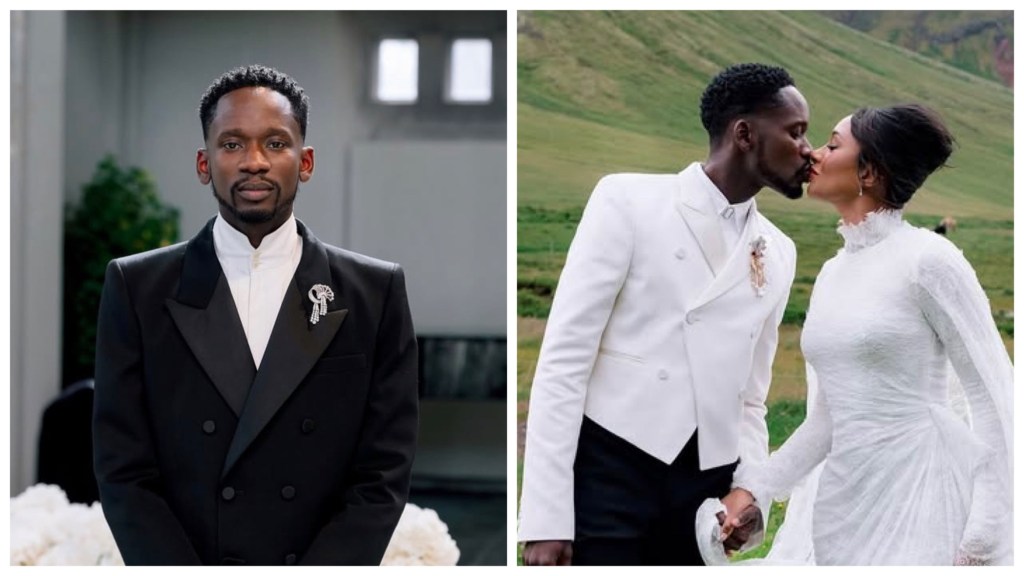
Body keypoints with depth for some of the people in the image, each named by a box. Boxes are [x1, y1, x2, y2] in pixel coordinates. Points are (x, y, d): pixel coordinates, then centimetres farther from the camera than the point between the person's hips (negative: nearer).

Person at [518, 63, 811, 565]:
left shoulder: (779, 253, 14)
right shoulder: (629, 201, -1)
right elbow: (563, 357, -6)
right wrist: (546, 515, -14)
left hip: (704, 490, 5)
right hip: (608, 472, -5)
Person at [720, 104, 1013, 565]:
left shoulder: (927, 258, -9)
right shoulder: (832, 273, 12)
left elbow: (994, 394, -10)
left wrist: (988, 534, -16)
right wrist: (755, 485, 5)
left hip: (924, 495, -7)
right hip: (847, 501, 7)